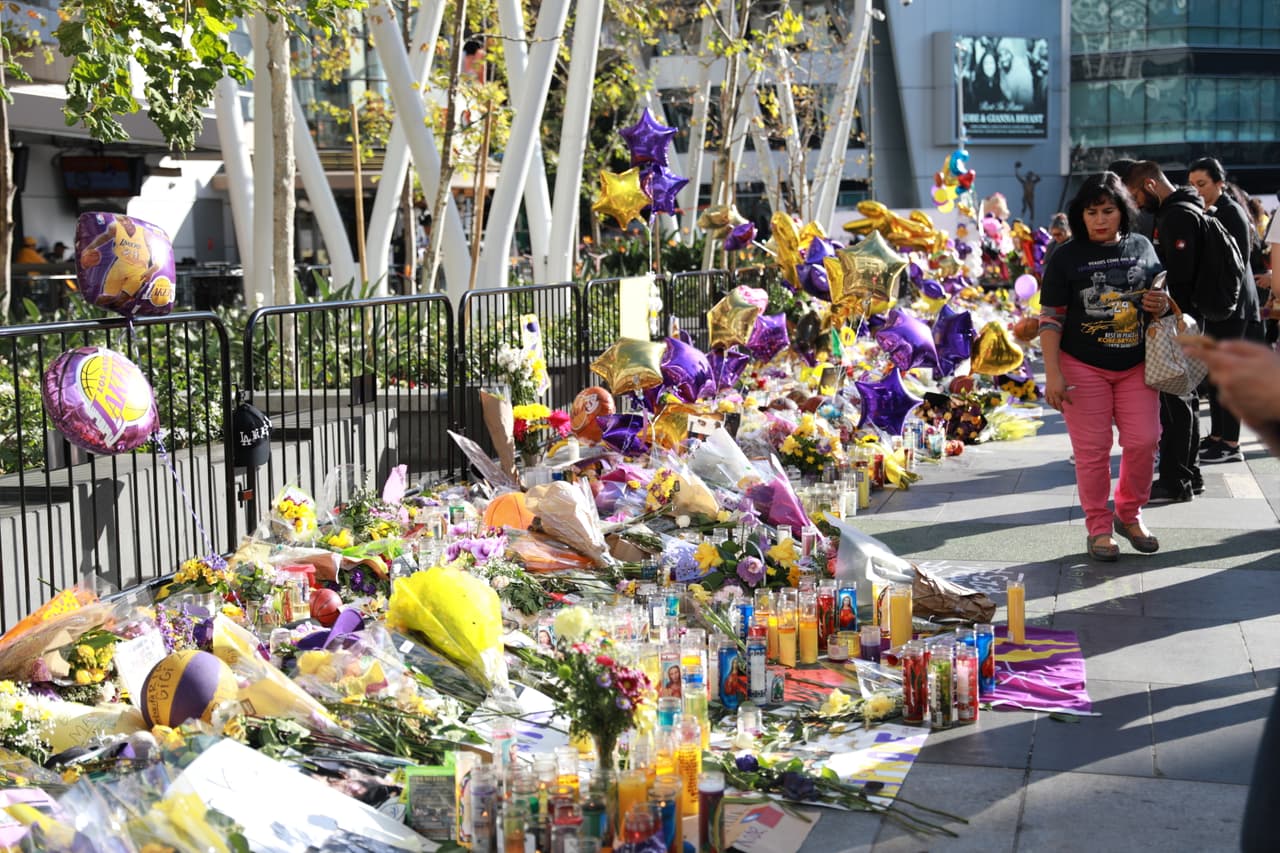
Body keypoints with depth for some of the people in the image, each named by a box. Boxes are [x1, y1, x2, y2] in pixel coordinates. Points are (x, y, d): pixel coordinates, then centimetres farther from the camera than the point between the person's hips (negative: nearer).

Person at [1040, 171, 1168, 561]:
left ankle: (1130, 514, 23)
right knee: (1093, 449, 0)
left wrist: (1161, 305, -7)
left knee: (1144, 441, 1)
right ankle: (1099, 529, 13)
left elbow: (1161, 298, 19)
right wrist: (1052, 374, -12)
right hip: (1083, 368, -3)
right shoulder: (1066, 258, -5)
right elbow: (1050, 319, -6)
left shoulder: (1141, 248, 6)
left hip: (1136, 365, 3)